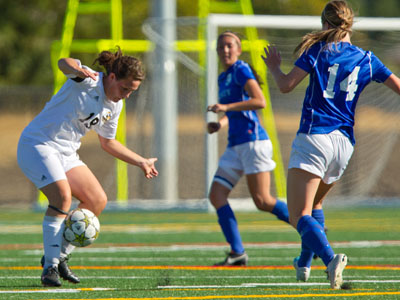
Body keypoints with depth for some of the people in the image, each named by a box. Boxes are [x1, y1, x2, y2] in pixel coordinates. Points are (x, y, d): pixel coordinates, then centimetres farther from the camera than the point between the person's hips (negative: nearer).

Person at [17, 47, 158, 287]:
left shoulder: (115, 106, 7)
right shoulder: (87, 80, -16)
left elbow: (107, 142, 22)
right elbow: (64, 64, -38)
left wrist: (141, 162, 21)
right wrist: (77, 69, -62)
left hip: (67, 153, 8)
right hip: (38, 143, -8)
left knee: (98, 201, 0)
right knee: (62, 195, -27)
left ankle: (60, 256, 12)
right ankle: (50, 267, -21)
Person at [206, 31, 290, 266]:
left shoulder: (241, 70, -7)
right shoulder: (223, 78, 19)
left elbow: (260, 101, -19)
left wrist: (226, 107, -22)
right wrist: (220, 124, 11)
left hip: (253, 140, -9)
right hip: (235, 145, 9)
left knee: (262, 201, -10)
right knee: (216, 196, -4)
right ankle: (237, 253, -5)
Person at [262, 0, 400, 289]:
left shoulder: (316, 50, -1)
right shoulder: (367, 59, 9)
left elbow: (286, 85, -2)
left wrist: (274, 68, 18)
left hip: (314, 137, -5)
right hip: (345, 143, 5)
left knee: (300, 215, -11)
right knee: (315, 202, 30)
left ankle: (330, 258, -35)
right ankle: (305, 264, 29)